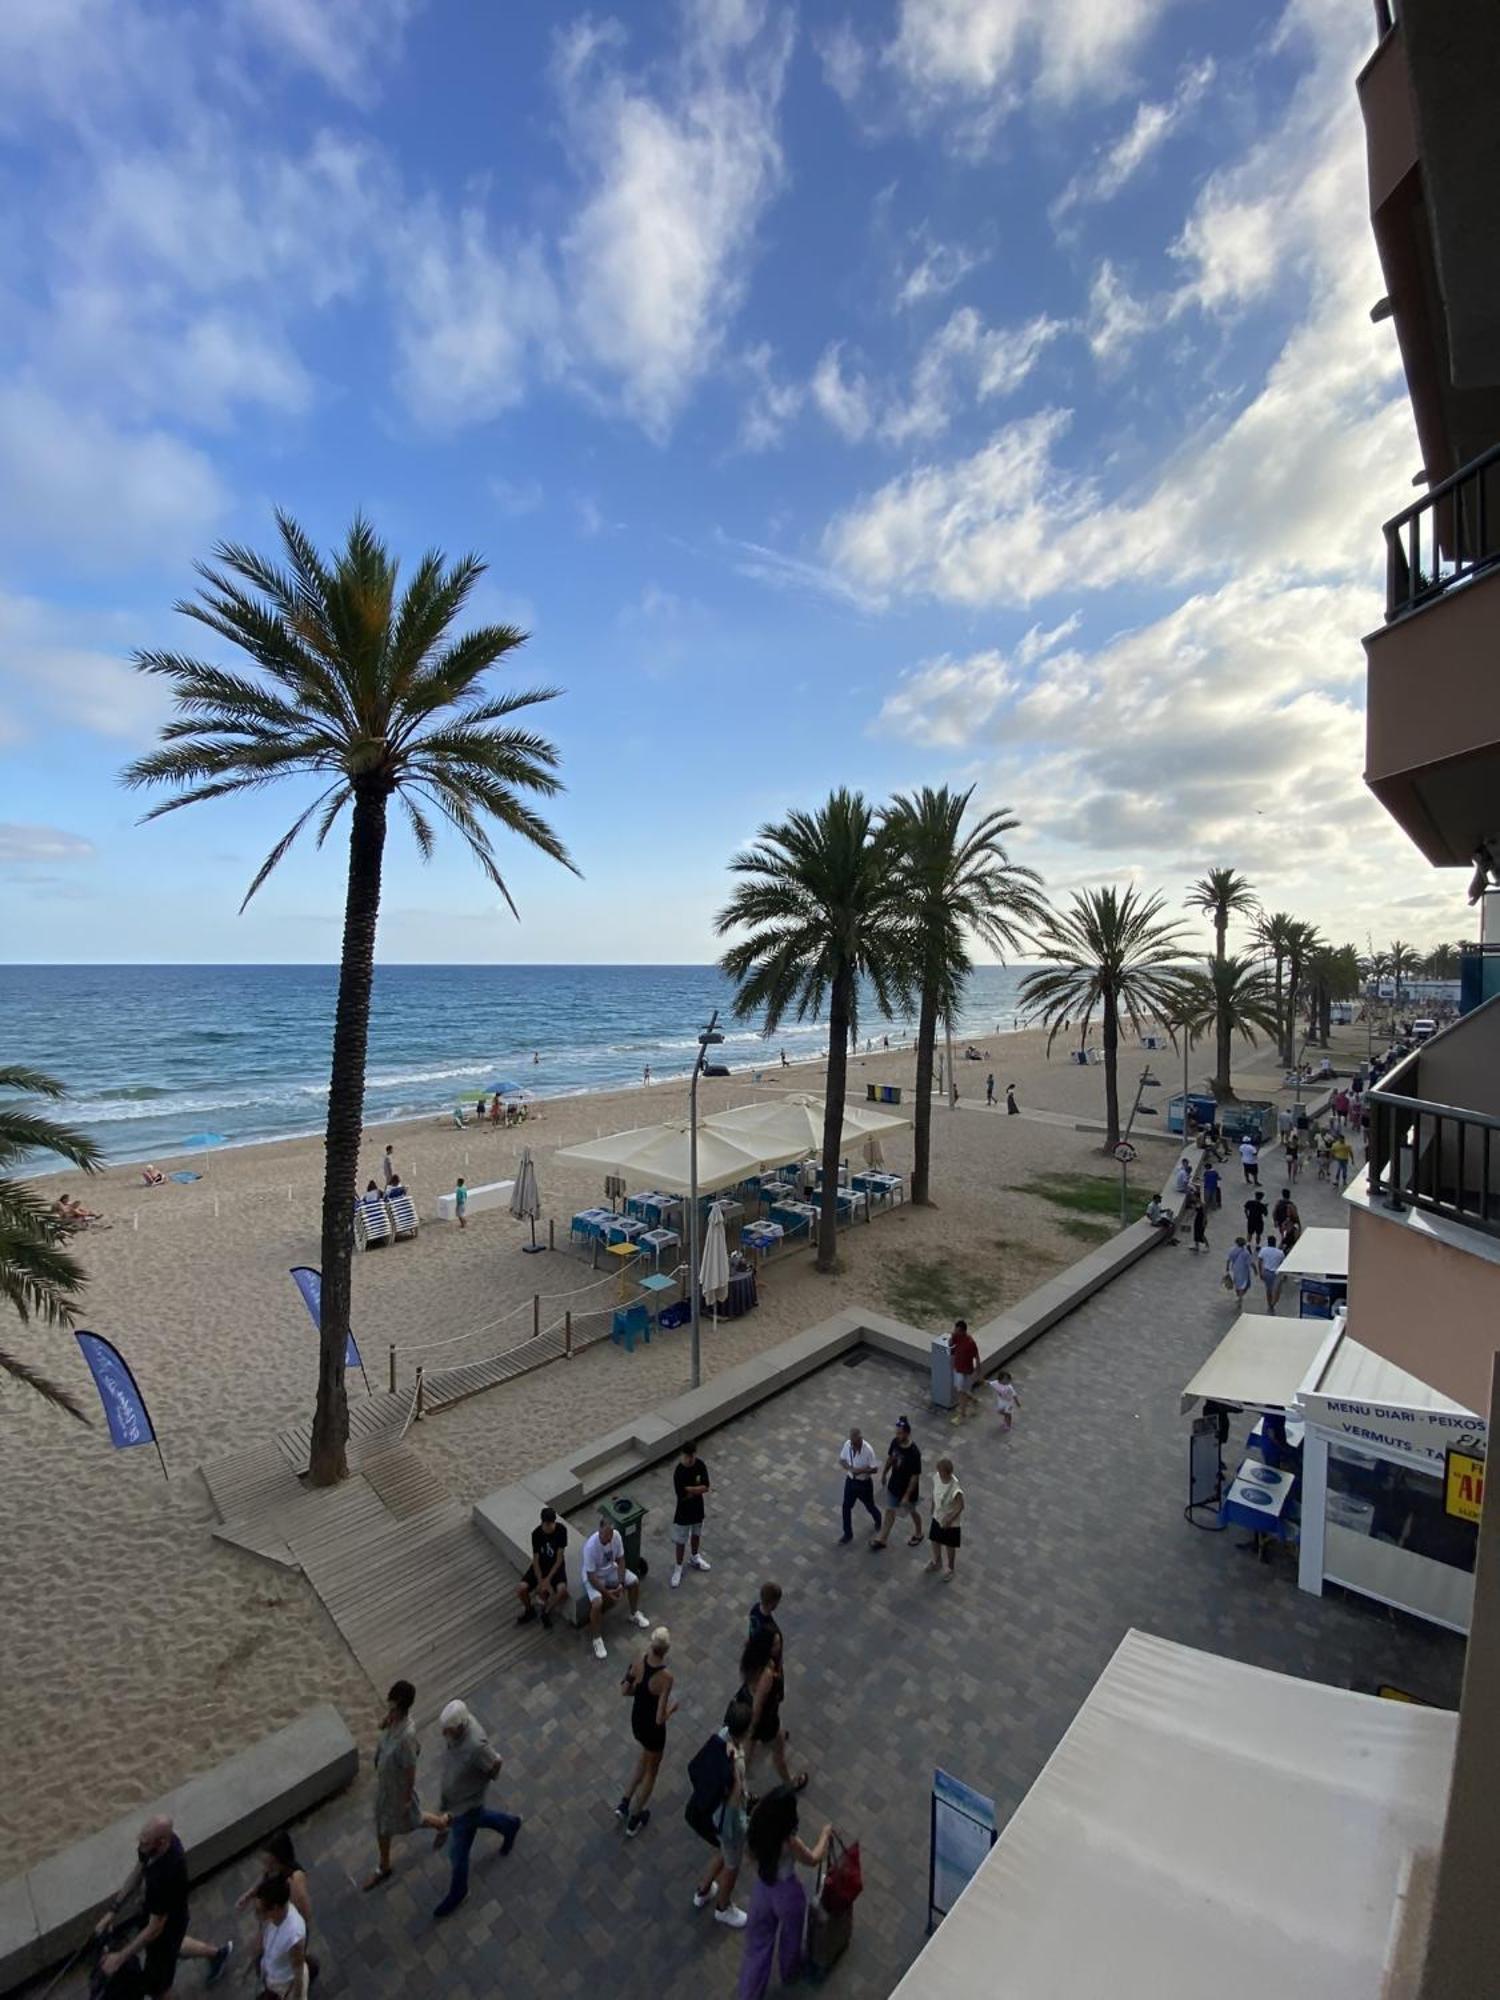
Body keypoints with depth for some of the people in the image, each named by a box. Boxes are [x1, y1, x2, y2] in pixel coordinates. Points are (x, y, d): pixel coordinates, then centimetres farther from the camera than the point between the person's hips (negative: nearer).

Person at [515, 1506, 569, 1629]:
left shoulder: (561, 1530, -22)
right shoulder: (536, 1533, -20)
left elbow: (559, 1558, -17)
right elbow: (535, 1560, -14)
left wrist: (548, 1579, -20)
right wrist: (540, 1582, -19)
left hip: (556, 1565, -1)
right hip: (540, 1564, 2)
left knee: (562, 1590, -28)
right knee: (522, 1589, -21)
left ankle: (546, 1611, 3)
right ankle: (529, 1610, 11)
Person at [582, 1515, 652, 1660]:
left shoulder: (616, 1536, -21)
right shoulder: (591, 1546, -35)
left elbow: (620, 1560, -7)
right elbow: (591, 1576, -26)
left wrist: (621, 1583, -16)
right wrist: (606, 1592, -26)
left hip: (610, 1570, 5)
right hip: (593, 1577, -5)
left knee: (634, 1581, -4)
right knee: (597, 1603, -28)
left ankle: (635, 1613, 22)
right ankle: (597, 1638, -3)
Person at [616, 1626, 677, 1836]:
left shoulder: (639, 1661, -21)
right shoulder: (665, 1677, -34)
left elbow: (625, 1690, -6)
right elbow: (660, 1719, -27)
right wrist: (673, 1708, -8)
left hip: (636, 1720, 5)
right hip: (652, 1727, -5)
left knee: (646, 1755, 36)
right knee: (651, 1771, 25)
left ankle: (624, 1802, 39)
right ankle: (634, 1820, 41)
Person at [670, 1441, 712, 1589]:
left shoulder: (700, 1465, -15)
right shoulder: (679, 1471, -29)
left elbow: (705, 1487, -15)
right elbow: (682, 1496, -27)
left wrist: (690, 1489, -25)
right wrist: (697, 1489, -20)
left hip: (698, 1508, 5)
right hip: (684, 1511, -5)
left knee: (696, 1534, 26)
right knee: (680, 1541, 12)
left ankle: (695, 1558, 50)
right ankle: (678, 1568, 33)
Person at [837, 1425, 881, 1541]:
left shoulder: (868, 1450, -29)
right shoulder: (847, 1444, -16)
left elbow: (875, 1469, -20)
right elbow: (841, 1460, -2)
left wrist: (860, 1470, -30)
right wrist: (849, 1468, -21)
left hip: (864, 1483, -3)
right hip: (850, 1481, 4)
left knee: (869, 1506, 20)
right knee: (846, 1507, 10)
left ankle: (878, 1520, 53)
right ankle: (848, 1533, 30)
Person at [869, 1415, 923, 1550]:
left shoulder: (914, 1453, -35)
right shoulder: (895, 1442, -16)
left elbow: (915, 1477, -26)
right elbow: (890, 1458, 4)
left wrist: (907, 1495, -20)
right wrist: (884, 1473, 15)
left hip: (908, 1489, -5)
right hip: (893, 1485, 5)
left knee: (913, 1512, 22)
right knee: (889, 1511, 19)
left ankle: (918, 1534, 50)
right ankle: (882, 1539, 36)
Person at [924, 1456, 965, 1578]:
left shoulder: (955, 1489, -37)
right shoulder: (936, 1477, -20)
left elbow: (960, 1506, -23)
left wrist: (949, 1520, -18)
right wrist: (933, 1508, 12)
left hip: (951, 1522, -5)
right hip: (937, 1517, 5)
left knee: (949, 1546, 20)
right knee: (934, 1540, 25)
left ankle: (950, 1568, 48)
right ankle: (937, 1561, 54)